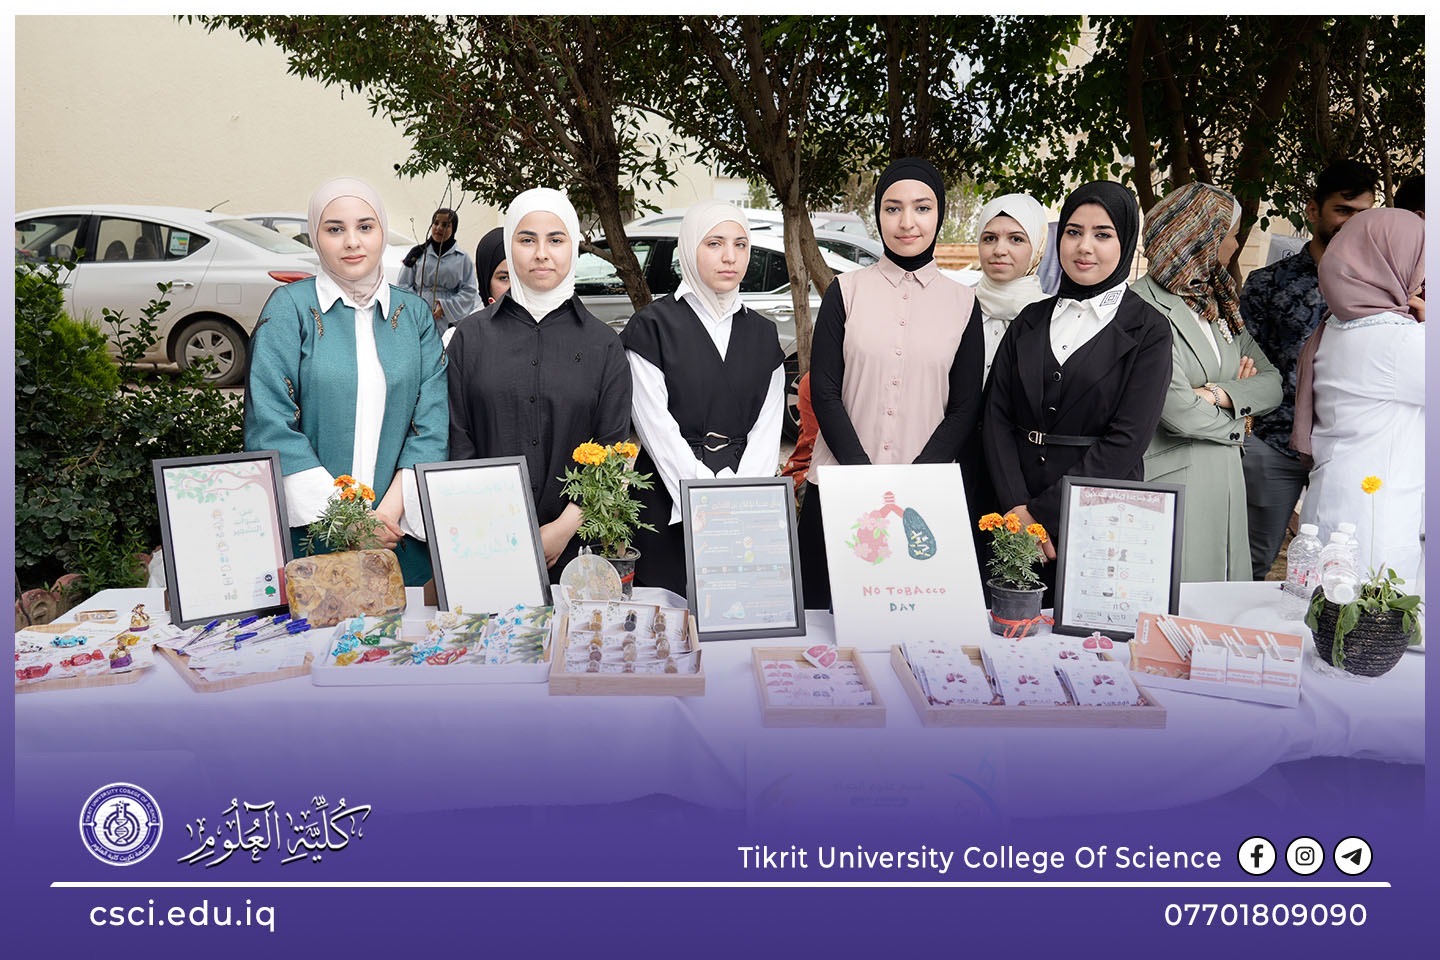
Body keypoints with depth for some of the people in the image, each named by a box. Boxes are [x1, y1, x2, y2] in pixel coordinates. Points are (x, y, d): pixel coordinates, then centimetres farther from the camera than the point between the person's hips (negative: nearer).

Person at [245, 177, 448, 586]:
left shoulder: (414, 314, 7)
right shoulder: (289, 307, -1)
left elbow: (432, 423, 0)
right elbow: (270, 426, -9)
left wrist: (391, 510, -12)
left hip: (400, 533, 2)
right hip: (308, 533, -2)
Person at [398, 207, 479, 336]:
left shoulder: (462, 258, 8)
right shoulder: (418, 253, 11)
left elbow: (469, 291, 3)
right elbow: (403, 285, 11)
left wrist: (445, 307, -9)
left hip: (449, 323, -1)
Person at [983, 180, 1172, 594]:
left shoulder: (1148, 332, -2)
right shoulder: (1030, 321, 9)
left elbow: (1126, 441, -11)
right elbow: (997, 415, 2)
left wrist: (1041, 513, -15)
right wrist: (1017, 508, -12)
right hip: (1016, 518, 3)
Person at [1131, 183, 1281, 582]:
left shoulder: (1220, 304, 14)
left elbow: (1272, 382, 10)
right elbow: (1178, 410, -18)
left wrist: (1222, 395, -10)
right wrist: (1235, 424, 1)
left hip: (1224, 484, 8)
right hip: (1169, 484, -8)